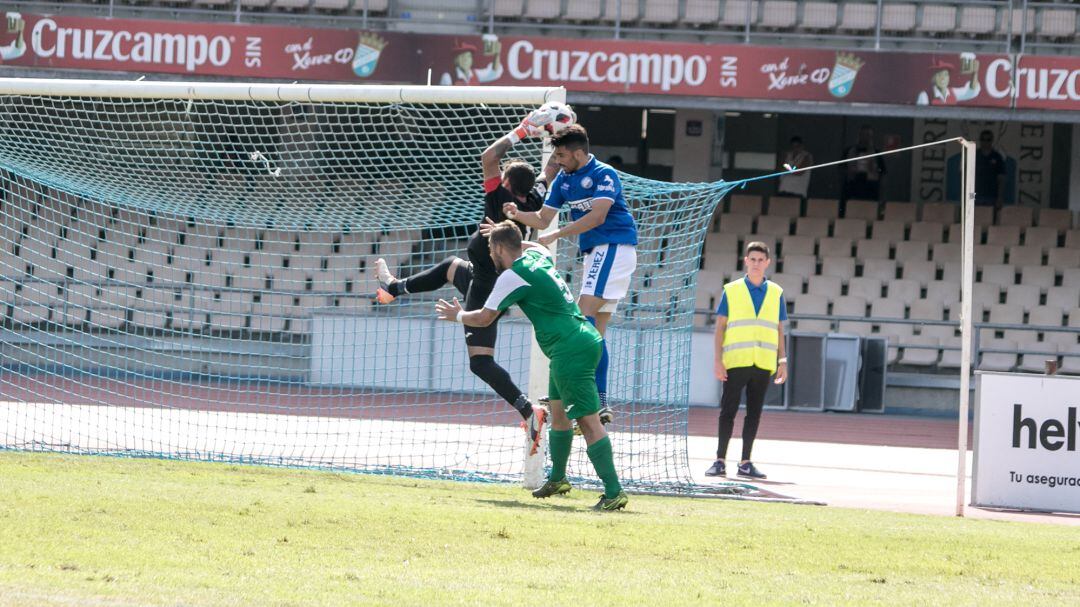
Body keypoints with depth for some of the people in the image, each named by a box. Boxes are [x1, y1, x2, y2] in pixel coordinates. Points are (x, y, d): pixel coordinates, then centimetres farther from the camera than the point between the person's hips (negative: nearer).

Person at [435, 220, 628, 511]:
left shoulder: (511, 276, -9)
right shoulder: (537, 256, 15)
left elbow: (483, 318, -1)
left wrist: (458, 315, 18)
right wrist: (504, 235, 53)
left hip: (569, 350, -9)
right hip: (584, 340, 9)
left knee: (587, 419, -14)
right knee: (558, 410, 22)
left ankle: (614, 492, -21)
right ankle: (557, 479, 35)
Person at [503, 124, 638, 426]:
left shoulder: (604, 175, -12)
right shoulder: (563, 179, 12)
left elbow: (596, 217, -23)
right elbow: (542, 219, 12)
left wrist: (556, 235, -24)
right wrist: (518, 215, -8)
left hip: (615, 247, -9)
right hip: (594, 252, 9)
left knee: (583, 315, -22)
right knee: (594, 328, 6)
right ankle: (600, 403, 6)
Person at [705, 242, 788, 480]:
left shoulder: (775, 293, 11)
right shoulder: (731, 291, 5)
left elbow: (779, 329, 15)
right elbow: (720, 326, 4)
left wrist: (782, 361, 7)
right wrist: (718, 359, -4)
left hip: (763, 363, 2)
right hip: (735, 361, -2)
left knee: (754, 413, 4)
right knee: (728, 411, -3)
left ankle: (745, 463, 9)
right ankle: (720, 460, 1)